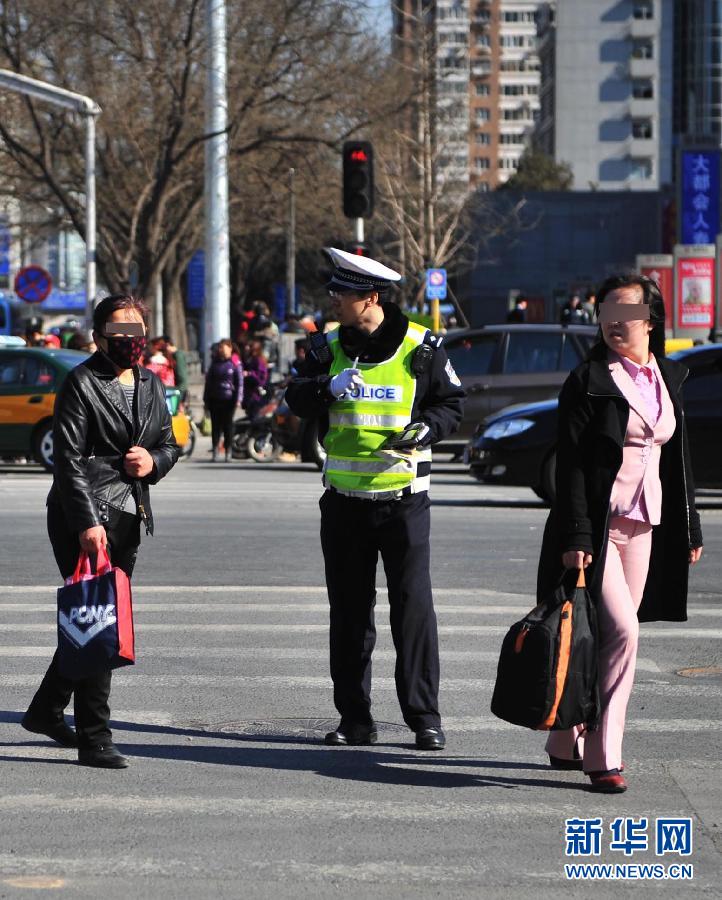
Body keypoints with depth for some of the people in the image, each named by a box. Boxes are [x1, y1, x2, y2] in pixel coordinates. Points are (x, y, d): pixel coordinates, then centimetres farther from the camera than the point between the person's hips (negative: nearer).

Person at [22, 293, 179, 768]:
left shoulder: (151, 384, 13)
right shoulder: (81, 384, -8)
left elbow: (169, 443, 23)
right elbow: (69, 459, -13)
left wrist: (154, 461, -1)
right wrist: (86, 524, -21)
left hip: (128, 516, 7)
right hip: (83, 518, -7)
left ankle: (47, 710, 32)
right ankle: (94, 740, -7)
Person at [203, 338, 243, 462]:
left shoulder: (234, 364, 1)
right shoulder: (214, 364, 12)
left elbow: (239, 382, -1)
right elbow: (208, 381, 15)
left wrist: (238, 399, -9)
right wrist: (206, 400, 11)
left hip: (228, 399, -3)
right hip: (215, 399, 3)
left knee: (228, 426, 1)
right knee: (215, 426, 1)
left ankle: (228, 453, 7)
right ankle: (215, 452, 4)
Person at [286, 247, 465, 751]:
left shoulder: (421, 349, -4)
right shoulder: (330, 348, 4)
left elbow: (452, 403, 4)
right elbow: (297, 400, -7)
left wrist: (426, 428, -16)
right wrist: (327, 388, -28)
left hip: (404, 498, -3)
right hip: (344, 501, 3)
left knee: (413, 605, -4)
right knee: (349, 610, 7)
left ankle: (425, 718, 1)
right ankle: (355, 719, 15)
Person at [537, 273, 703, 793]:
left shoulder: (668, 380, 12)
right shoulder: (589, 381, -7)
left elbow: (678, 457, 19)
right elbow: (570, 464, -10)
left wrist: (690, 528, 17)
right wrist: (576, 537, -18)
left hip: (643, 527, 6)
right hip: (597, 526, -6)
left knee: (603, 637, 7)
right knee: (620, 631, -16)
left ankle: (568, 744, 17)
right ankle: (603, 757, -11)